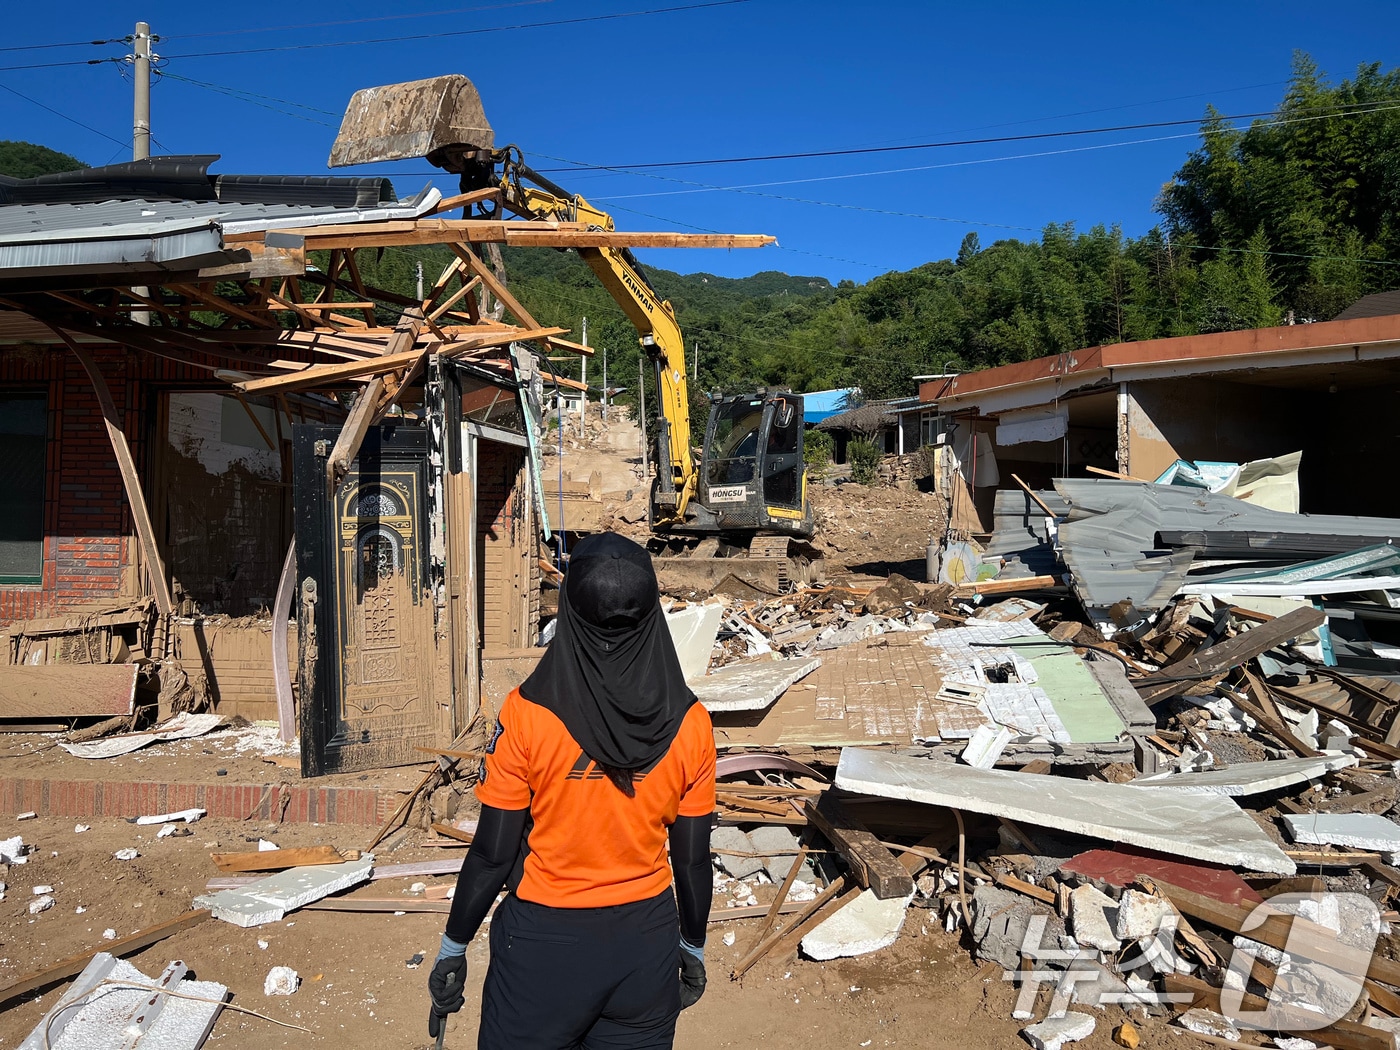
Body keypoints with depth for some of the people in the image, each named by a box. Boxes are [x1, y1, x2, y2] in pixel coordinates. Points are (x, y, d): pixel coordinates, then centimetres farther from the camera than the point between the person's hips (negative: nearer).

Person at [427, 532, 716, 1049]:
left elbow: (492, 854, -12)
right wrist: (693, 947, 13)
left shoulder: (528, 714, -19)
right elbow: (692, 859, -3)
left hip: (545, 940, -2)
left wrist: (453, 948, 3)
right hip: (647, 941, 2)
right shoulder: (689, 723, -12)